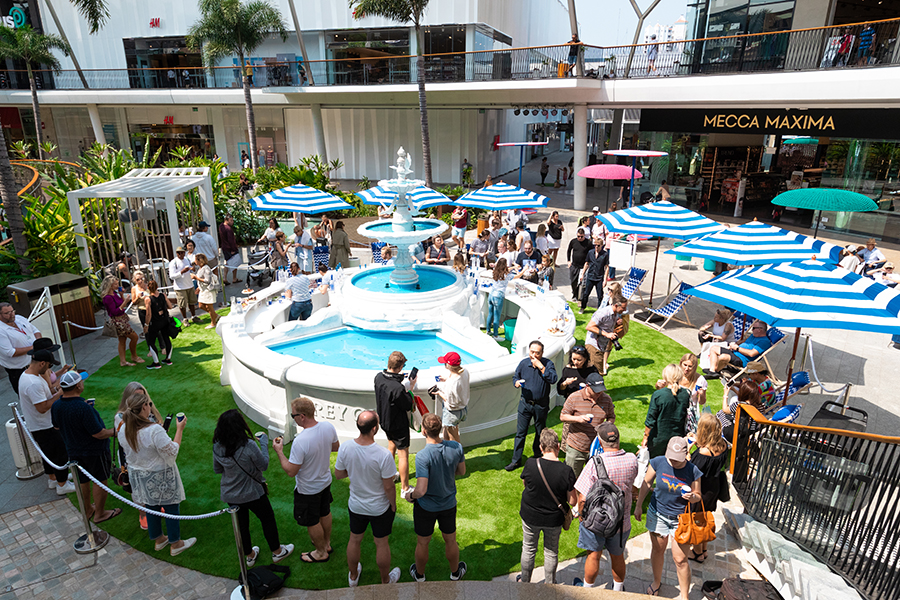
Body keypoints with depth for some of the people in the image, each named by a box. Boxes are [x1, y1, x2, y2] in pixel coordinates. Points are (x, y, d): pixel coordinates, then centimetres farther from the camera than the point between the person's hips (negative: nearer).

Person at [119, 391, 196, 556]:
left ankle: (159, 539, 41)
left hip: (139, 476, 7)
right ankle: (176, 544, 25)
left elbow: (129, 453, 8)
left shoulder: (123, 431, -9)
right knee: (171, 508, 11)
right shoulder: (154, 430, -31)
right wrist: (180, 429, -15)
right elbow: (173, 451, -22)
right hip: (161, 477, -7)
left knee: (151, 508, 23)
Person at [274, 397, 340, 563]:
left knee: (312, 522, 18)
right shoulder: (328, 427, -17)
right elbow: (336, 447, 1)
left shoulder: (300, 442, -37)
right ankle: (326, 543, 50)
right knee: (325, 513, 28)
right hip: (325, 481, 7)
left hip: (308, 489, -6)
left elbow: (291, 471, -26)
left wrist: (279, 451, -15)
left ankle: (321, 553, 39)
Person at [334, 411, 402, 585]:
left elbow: (338, 475, -5)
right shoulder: (383, 455, -33)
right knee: (382, 544, 21)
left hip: (356, 505, 3)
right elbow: (389, 487, -21)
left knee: (354, 540, 27)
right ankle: (386, 580, 44)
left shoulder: (345, 448, -22)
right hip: (380, 508, -3)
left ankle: (353, 576, 51)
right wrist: (393, 505, -3)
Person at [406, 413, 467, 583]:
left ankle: (419, 574, 47)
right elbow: (461, 471, -2)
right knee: (450, 540, 26)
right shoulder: (456, 447, -20)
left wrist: (410, 495, -13)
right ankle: (455, 572, 49)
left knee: (422, 543, 23)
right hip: (449, 503, 3)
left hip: (426, 506, -3)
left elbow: (421, 490, -35)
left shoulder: (423, 456, -34)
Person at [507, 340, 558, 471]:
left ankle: (537, 456, 38)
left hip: (541, 405, -1)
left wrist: (541, 367, -29)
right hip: (525, 403, 2)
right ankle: (516, 460, 14)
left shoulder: (547, 363, -11)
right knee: (520, 432, 4)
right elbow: (515, 377, 10)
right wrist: (517, 382, -12)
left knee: (540, 432, 16)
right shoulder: (523, 363, -3)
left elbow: (553, 379, -26)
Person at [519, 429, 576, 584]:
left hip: (530, 516, 0)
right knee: (551, 552, 24)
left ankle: (525, 581, 42)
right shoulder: (566, 471, -25)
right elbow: (572, 501, -15)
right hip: (554, 519, 0)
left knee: (528, 549, 23)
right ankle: (549, 584, 42)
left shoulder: (530, 464, -23)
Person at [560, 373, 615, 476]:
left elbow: (612, 417, 11)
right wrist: (578, 419, -22)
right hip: (575, 448, -2)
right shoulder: (574, 398, -10)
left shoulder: (607, 399, -2)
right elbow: (562, 417, -4)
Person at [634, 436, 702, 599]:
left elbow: (698, 495, -3)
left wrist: (692, 497, -27)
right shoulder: (658, 462, -15)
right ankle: (656, 582, 43)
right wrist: (638, 505, 4)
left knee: (680, 560, 1)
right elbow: (646, 484, -1)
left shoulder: (692, 471, -17)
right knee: (657, 550, 17)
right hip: (657, 514, 2)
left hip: (681, 519, -1)